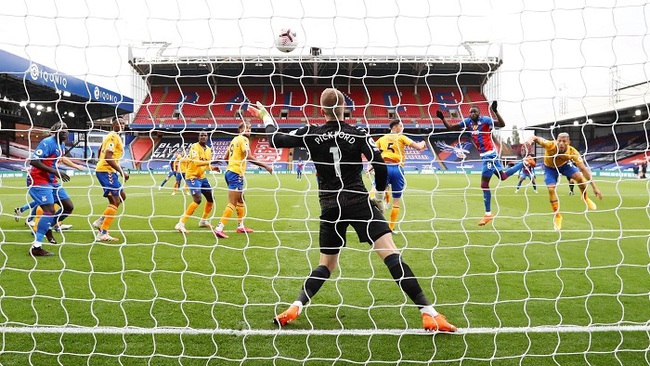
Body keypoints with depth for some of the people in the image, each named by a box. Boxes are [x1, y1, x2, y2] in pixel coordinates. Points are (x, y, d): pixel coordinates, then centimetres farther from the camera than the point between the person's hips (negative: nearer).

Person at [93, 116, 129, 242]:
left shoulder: (112, 136, 17)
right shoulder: (113, 137, -14)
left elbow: (100, 151, 28)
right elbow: (108, 157, -23)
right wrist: (121, 172, -23)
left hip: (107, 171, 10)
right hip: (106, 171, -10)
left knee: (122, 196, 17)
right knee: (115, 201, -11)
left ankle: (100, 221, 16)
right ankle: (102, 234, -12)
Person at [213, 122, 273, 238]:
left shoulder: (235, 139, 17)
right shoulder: (243, 139, -9)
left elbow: (225, 157, 20)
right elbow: (249, 157, -22)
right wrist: (265, 165, -19)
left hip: (230, 171, 10)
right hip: (236, 173, -10)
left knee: (241, 200, 20)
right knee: (232, 203, -10)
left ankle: (240, 226, 28)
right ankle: (219, 228, -16)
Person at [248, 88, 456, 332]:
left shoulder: (311, 134, 3)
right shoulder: (358, 134, -1)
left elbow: (276, 140, 12)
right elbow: (380, 165, -6)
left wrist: (266, 118, 31)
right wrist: (380, 196, 9)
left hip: (330, 208, 3)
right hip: (358, 203, -3)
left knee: (326, 265, 19)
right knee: (392, 254, -10)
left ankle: (294, 308, 7)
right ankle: (429, 313, -15)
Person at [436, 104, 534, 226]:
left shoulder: (485, 119, -12)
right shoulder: (467, 122, 6)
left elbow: (502, 124, -23)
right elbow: (450, 128, 11)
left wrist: (495, 111, -35)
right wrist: (442, 118, -3)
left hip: (489, 155, -8)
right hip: (484, 155, 8)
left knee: (484, 184, -5)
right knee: (503, 176, 22)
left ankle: (488, 214, 6)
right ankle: (524, 162, 39)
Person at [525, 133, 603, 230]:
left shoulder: (573, 152, -34)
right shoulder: (551, 145, -40)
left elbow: (584, 169, -32)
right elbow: (536, 138, -45)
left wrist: (594, 187, -35)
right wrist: (530, 140, -72)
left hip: (564, 164, 1)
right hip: (550, 167, -1)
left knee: (579, 176, -21)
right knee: (551, 189, -16)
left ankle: (585, 198, 12)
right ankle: (557, 216, 4)